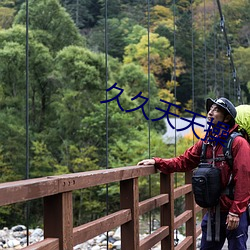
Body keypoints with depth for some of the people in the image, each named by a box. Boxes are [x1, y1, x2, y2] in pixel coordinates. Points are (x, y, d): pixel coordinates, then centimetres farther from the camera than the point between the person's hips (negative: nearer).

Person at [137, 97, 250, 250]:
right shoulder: (205, 143, 8)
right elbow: (183, 161, 9)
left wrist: (235, 212, -18)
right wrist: (157, 162, -4)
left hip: (234, 214, -6)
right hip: (213, 212, 6)